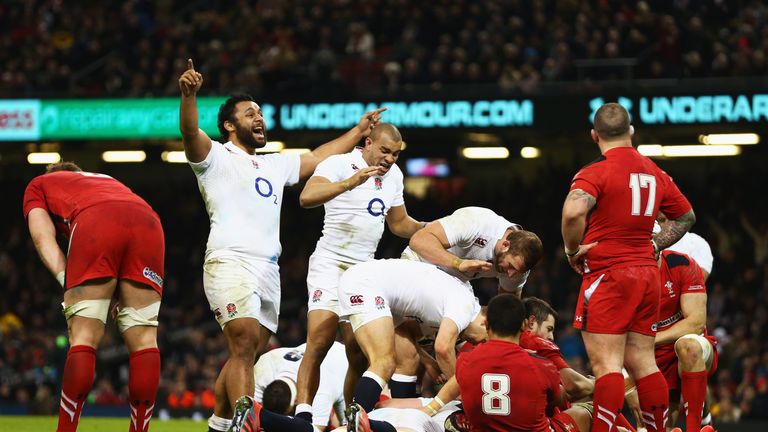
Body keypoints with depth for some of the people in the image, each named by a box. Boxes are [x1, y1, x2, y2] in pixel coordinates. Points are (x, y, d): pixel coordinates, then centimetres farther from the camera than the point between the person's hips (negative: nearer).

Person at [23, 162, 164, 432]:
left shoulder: (38, 185, 34)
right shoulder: (107, 180, 45)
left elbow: (43, 237, 15)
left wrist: (66, 279, 4)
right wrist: (127, 296, 23)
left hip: (94, 224, -3)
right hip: (148, 220, 3)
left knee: (83, 338, -3)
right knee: (144, 339, 4)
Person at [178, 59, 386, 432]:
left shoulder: (276, 165, 30)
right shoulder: (215, 157, 7)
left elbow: (318, 157, 39)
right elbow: (190, 133, -12)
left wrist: (360, 129, 40)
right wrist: (189, 95, -30)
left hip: (268, 271, 7)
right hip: (230, 262, -7)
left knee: (245, 355, 5)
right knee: (245, 343, -22)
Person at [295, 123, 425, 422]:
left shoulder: (394, 175, 13)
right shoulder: (339, 164, -10)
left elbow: (400, 224, 25)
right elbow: (306, 197, -26)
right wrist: (351, 182, -36)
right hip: (330, 263, -6)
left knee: (360, 354, 0)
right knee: (318, 344, -18)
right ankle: (303, 415, -22)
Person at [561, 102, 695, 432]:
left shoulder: (596, 173, -10)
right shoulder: (655, 173, 12)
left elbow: (574, 211, -27)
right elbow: (686, 217, 24)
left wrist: (572, 250, -11)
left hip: (608, 275, -7)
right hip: (647, 273, 7)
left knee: (606, 364, -10)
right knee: (642, 362, 11)